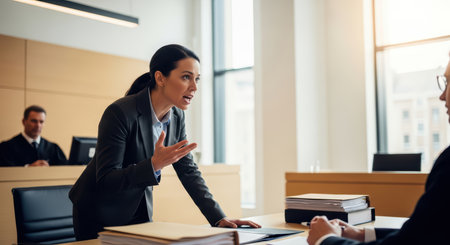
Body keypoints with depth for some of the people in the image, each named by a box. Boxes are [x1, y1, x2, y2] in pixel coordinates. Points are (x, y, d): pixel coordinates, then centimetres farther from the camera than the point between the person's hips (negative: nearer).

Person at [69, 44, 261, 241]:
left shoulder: (177, 117, -5)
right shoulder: (120, 113, -26)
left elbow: (188, 171, -1)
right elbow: (105, 180, -27)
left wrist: (219, 218, -9)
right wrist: (154, 164, -41)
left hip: (139, 211, 6)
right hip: (98, 215, -5)